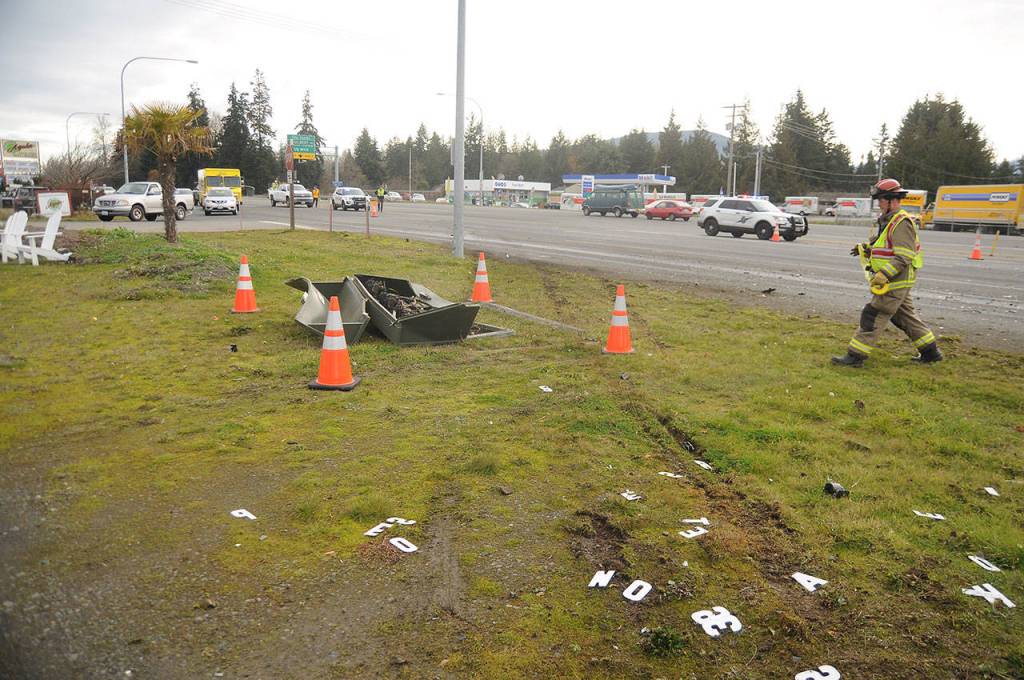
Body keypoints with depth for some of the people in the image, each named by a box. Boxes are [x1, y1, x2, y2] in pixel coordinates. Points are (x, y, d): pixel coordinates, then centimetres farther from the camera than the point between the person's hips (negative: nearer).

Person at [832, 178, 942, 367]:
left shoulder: (902, 223, -17)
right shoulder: (889, 221, 15)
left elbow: (904, 257, -24)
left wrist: (884, 274, -30)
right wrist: (865, 248, 10)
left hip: (896, 282, -10)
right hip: (896, 281, 10)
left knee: (873, 317, -8)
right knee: (905, 317, 18)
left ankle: (856, 355, -5)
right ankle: (930, 351, 27)